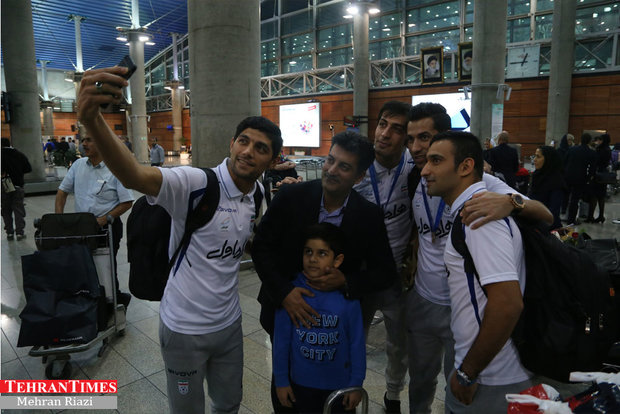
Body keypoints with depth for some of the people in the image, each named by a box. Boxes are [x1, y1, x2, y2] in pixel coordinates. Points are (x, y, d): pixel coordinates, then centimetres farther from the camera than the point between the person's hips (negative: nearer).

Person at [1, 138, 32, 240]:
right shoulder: (19, 155, -1)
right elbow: (28, 169, 2)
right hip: (18, 185, 2)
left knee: (6, 210, 10)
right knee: (18, 209, 7)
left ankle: (9, 232, 12)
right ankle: (19, 232, 5)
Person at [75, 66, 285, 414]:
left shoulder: (260, 195, -1)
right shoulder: (196, 184, -23)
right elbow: (135, 176, -42)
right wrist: (93, 120, -60)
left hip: (229, 323, 5)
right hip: (185, 329, -5)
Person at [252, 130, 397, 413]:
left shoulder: (369, 216, -14)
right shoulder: (290, 197, -15)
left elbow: (385, 274, -7)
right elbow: (261, 247, -10)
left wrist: (346, 281, -25)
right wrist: (284, 292, -21)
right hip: (285, 308, 1)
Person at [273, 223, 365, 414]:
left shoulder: (347, 298, -18)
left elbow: (357, 344, -8)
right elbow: (281, 340, -7)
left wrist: (356, 385, -2)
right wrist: (281, 381, -1)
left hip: (340, 384, -1)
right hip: (302, 383, 1)